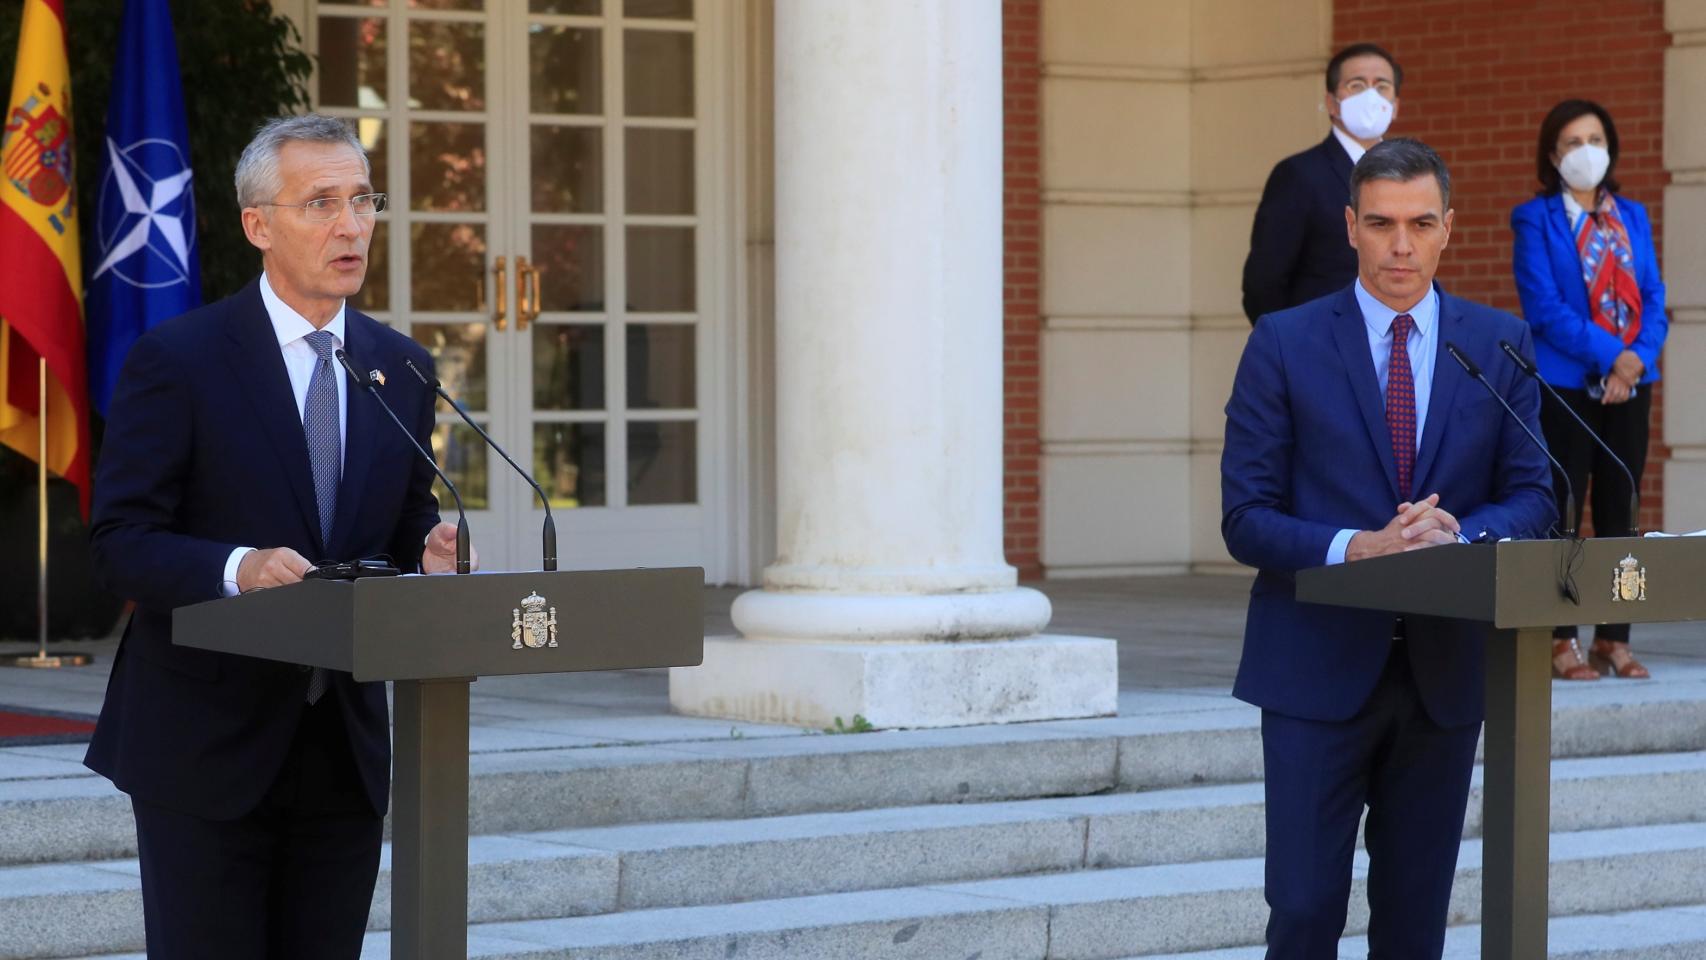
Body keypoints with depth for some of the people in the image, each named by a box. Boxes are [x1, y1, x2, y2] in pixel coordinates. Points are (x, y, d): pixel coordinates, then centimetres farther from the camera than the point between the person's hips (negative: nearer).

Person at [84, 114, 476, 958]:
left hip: (344, 752, 5)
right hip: (206, 748, -5)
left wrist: (431, 555, -8)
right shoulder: (178, 359, -7)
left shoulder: (401, 369, 9)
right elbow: (120, 539, -10)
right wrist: (235, 568, -28)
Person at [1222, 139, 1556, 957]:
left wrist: (1459, 534, -18)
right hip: (1317, 669, -2)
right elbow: (1247, 520, -5)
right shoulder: (1285, 344, -2)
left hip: (1445, 671, 3)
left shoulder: (1500, 344, 6)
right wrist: (1359, 547, -21)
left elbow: (1533, 497, 4)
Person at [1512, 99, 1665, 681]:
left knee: (1619, 514, 6)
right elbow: (1543, 306, -10)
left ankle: (1614, 639, 11)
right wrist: (1610, 356, -17)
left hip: (1629, 387, 5)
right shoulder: (1536, 219, -1)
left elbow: (1654, 299, 8)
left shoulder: (1632, 217, 13)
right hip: (1566, 386, -4)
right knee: (1561, 515, -3)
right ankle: (1560, 642, 0)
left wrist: (1639, 360, -11)